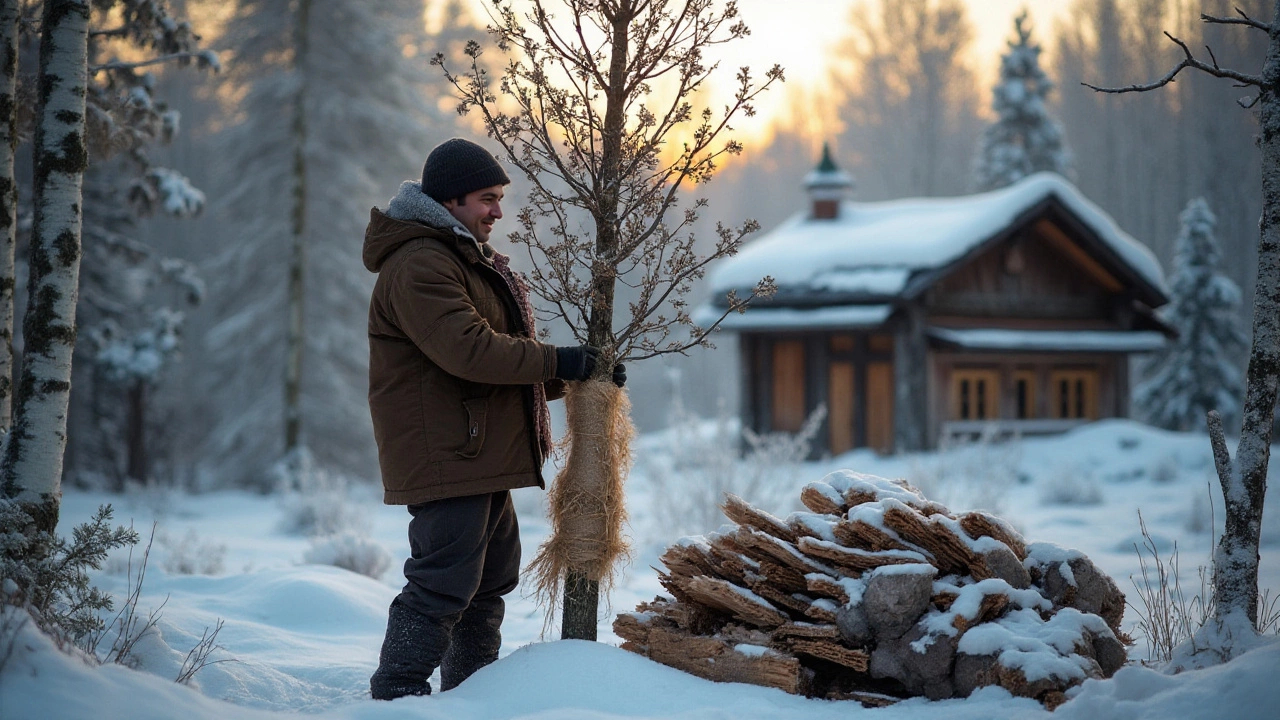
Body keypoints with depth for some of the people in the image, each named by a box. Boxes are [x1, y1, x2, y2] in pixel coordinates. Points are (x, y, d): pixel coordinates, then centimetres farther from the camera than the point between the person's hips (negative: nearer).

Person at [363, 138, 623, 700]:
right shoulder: (418, 266, -15)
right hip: (444, 459, -11)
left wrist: (579, 375, 8)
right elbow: (469, 349, -27)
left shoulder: (469, 260, 21)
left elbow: (503, 357, 22)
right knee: (441, 588, -12)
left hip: (484, 462, 11)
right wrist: (555, 362, -19)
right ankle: (396, 697, -8)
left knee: (489, 585, 19)